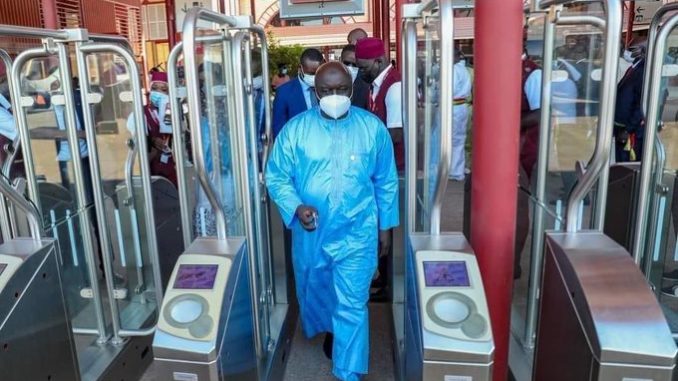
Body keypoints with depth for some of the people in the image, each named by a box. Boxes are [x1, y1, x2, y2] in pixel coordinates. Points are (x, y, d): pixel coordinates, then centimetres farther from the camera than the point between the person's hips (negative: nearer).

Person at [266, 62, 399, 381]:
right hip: (310, 233, 2)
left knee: (352, 305, 2)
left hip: (357, 235, -2)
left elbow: (386, 182, 2)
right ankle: (329, 329, 56)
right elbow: (276, 177, -3)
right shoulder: (295, 129, -7)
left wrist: (386, 225, 5)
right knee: (314, 293, 24)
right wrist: (296, 207, -20)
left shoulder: (373, 127, -6)